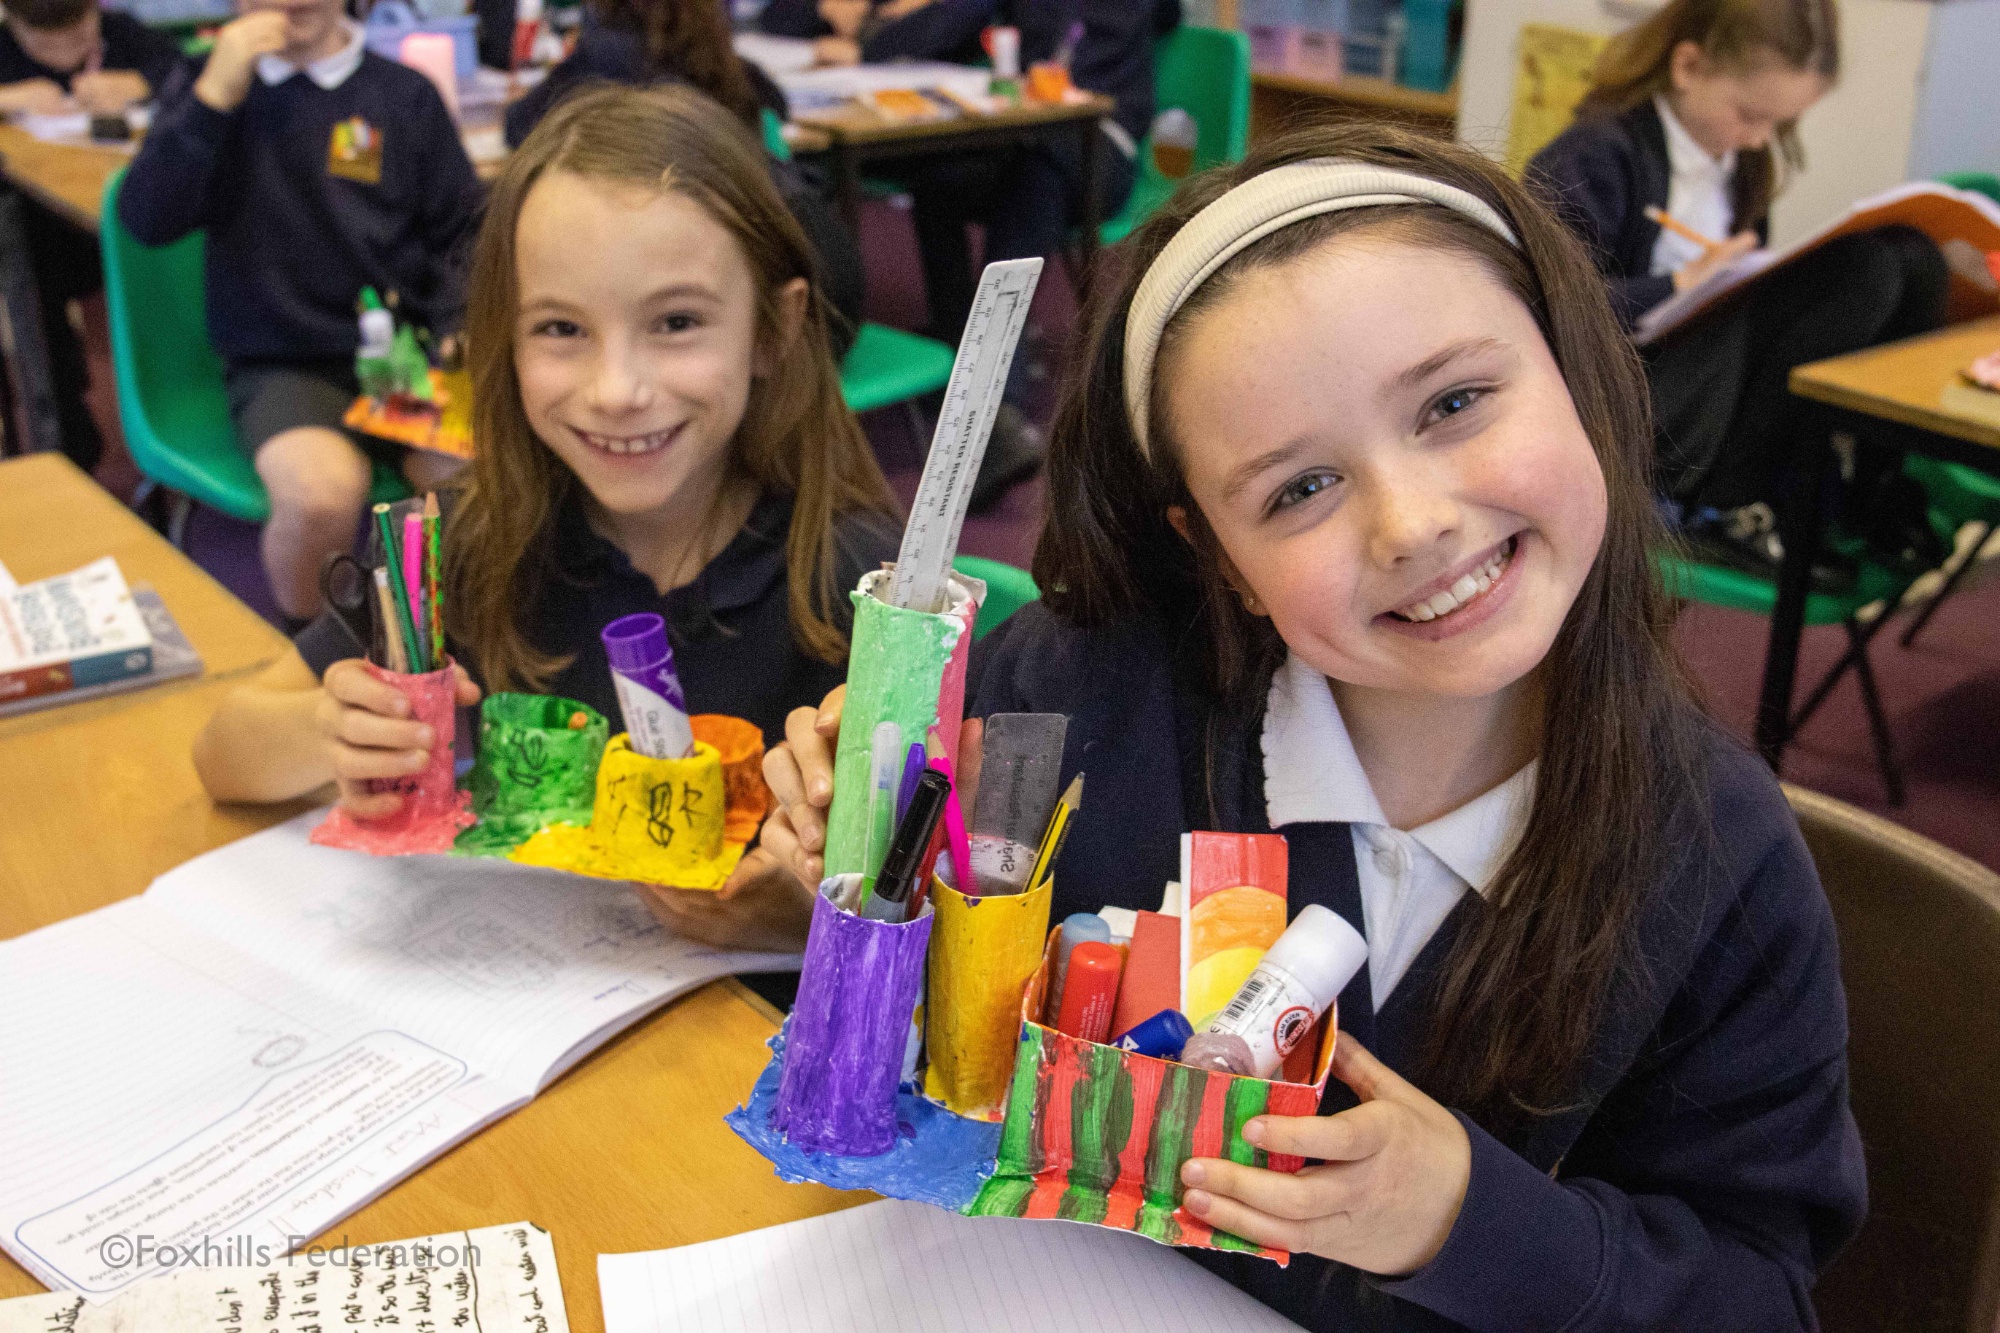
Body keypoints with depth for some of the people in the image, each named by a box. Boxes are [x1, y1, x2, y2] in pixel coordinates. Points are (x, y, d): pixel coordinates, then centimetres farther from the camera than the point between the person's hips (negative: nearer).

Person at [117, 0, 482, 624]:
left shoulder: (406, 95, 7)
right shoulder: (206, 85, 8)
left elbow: (461, 235, 12)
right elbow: (147, 220, -5)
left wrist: (459, 329, -6)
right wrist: (215, 95, -13)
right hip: (278, 362, -1)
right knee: (322, 491, -33)